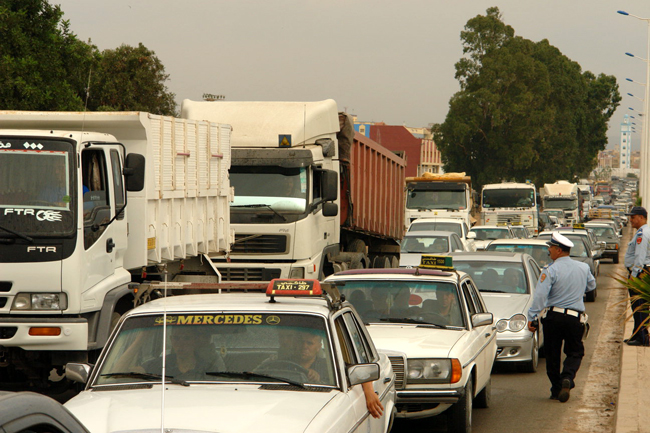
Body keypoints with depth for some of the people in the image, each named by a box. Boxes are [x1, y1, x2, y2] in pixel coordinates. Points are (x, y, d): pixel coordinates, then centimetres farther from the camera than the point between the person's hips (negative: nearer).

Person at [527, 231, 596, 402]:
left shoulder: (551, 271, -11)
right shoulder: (583, 268, 5)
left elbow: (540, 295, -18)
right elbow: (591, 285, 23)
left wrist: (531, 317, -15)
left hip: (552, 316, -3)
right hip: (575, 318, 3)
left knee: (552, 354, 10)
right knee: (574, 352, 13)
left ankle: (556, 389, 12)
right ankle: (567, 378, -13)